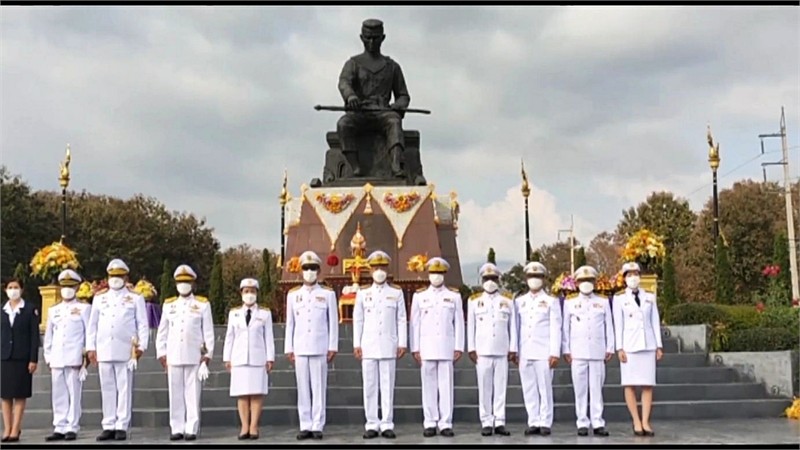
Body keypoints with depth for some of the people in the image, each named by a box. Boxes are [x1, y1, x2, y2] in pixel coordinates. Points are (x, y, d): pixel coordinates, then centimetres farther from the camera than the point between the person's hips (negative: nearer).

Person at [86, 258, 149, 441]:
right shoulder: (99, 298, 15)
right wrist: (90, 347, 7)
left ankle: (122, 426, 1)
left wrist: (141, 346, -7)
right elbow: (92, 325, 14)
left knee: (124, 389, -2)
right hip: (103, 351, 3)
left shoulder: (135, 298, 6)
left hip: (125, 351, -3)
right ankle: (108, 426, 9)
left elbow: (142, 324, 3)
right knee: (107, 389, 5)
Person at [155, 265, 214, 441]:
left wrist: (207, 355, -3)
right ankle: (177, 429, 7)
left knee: (193, 393, -2)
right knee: (175, 394, 2)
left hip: (195, 357, -2)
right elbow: (162, 332, 13)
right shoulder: (169, 305, 12)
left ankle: (191, 429, 2)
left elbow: (208, 332, 3)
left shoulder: (203, 304, 6)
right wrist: (161, 353, 6)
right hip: (173, 357, 2)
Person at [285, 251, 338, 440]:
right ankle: (305, 426, 9)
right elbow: (289, 323, 10)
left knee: (319, 387, 0)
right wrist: (289, 349, 6)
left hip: (320, 348, -2)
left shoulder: (328, 293, 4)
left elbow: (333, 322, 3)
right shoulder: (293, 294, 9)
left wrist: (333, 347, -1)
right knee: (303, 388, 3)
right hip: (300, 348, 2)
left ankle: (317, 426, 5)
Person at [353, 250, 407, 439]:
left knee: (387, 386, 0)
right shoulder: (363, 293, 7)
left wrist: (402, 343, 0)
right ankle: (372, 424, 8)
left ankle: (387, 425, 6)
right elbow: (357, 320, 7)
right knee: (369, 386, 2)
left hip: (388, 347, -1)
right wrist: (356, 344, 1)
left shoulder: (396, 292, 6)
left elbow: (401, 320, 5)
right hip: (368, 347, 1)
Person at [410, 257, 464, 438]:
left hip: (446, 348, 0)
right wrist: (415, 348, 0)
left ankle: (445, 424, 4)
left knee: (446, 386, -1)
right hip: (426, 348, 0)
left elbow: (459, 323, 5)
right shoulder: (419, 296, 7)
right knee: (429, 386, 2)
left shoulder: (454, 296, 7)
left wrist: (458, 348, 0)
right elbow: (415, 323, 6)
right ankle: (430, 424, 8)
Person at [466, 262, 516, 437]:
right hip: (482, 351, -1)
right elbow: (470, 326, 6)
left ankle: (499, 422, 5)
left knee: (501, 387, 1)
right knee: (484, 388, 0)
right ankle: (487, 423, 4)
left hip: (502, 351, 1)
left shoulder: (508, 301, 10)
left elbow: (512, 327, 8)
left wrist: (513, 349, 3)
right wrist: (471, 349, 0)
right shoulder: (474, 301, 8)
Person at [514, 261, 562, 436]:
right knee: (529, 389, 4)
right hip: (524, 353, 3)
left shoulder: (551, 302, 5)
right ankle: (533, 422, 9)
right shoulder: (519, 301, 14)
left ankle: (545, 423, 3)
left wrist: (555, 353, -8)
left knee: (545, 388, -3)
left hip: (544, 353, -3)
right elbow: (516, 327, 13)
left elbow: (555, 329, -1)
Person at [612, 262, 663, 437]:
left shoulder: (650, 297, 9)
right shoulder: (619, 298, 1)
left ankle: (645, 422, 1)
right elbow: (618, 324, -1)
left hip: (648, 344, 2)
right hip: (629, 345, -2)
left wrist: (659, 346, 5)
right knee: (630, 384, -2)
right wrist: (619, 348, -8)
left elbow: (655, 322, 10)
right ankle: (636, 422, 3)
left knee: (648, 384, -1)